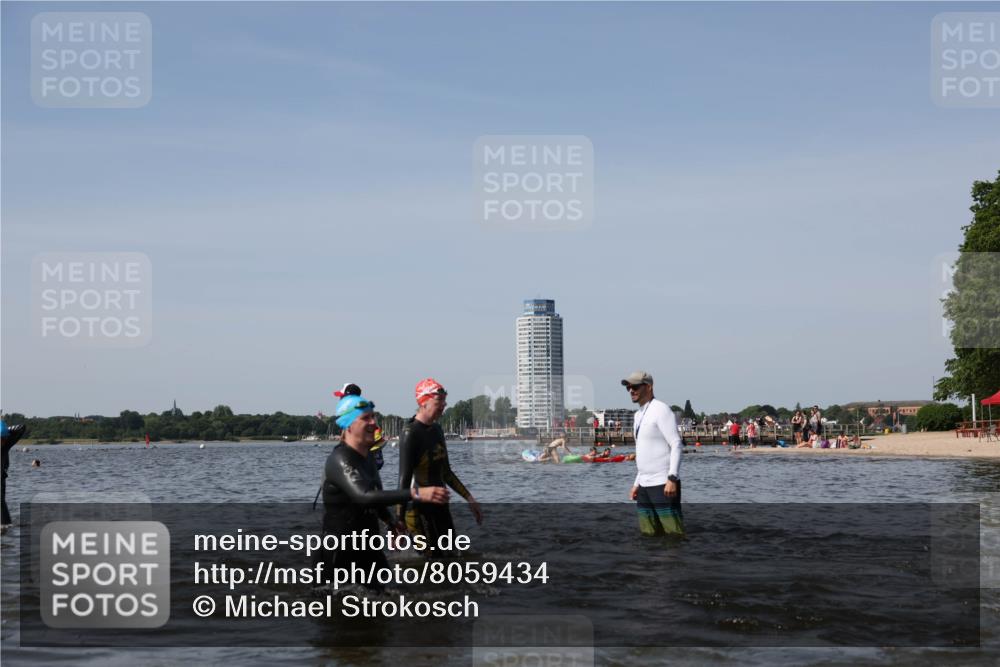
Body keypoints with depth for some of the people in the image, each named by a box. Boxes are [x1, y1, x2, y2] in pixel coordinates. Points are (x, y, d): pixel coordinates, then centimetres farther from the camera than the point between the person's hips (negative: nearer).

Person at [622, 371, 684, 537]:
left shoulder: (661, 410, -9)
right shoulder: (639, 415, 18)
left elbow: (676, 445, -15)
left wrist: (672, 478, -23)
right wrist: (637, 483, 20)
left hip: (664, 485, -9)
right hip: (645, 485, 9)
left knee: (674, 533, -10)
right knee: (649, 534, 9)